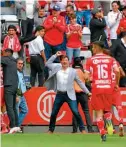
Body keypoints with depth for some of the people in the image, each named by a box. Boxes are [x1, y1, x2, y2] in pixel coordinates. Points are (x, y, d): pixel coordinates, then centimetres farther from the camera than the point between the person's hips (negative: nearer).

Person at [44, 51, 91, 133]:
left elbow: (80, 82, 6)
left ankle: (82, 130, -6)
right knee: (53, 114, 8)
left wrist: (87, 92, 5)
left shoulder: (73, 71, -1)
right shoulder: (57, 68, 4)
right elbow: (47, 64, 8)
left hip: (70, 95, -2)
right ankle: (51, 130, 24)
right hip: (59, 95, 3)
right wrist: (55, 56, 2)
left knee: (76, 112, -13)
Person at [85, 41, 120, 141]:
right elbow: (117, 71, -7)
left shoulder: (90, 60, 1)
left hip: (96, 88, -1)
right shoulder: (110, 59, 6)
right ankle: (108, 121, -18)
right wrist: (116, 84, 6)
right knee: (107, 109, 15)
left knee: (99, 112, 5)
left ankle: (103, 133, -5)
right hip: (108, 87, 2)